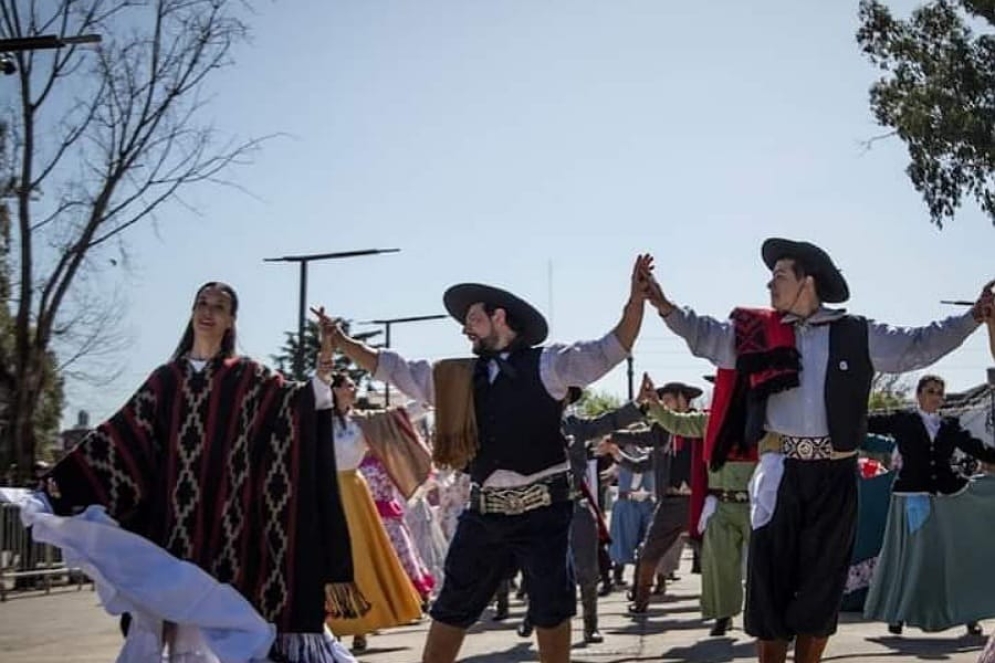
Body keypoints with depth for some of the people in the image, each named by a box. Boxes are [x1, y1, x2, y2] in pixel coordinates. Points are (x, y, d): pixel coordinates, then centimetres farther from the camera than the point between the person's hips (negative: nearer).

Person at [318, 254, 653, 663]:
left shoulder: (546, 364, -1)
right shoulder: (456, 377, 10)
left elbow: (612, 349, -8)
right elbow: (391, 368, 16)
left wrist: (637, 295, -19)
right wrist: (339, 341, 13)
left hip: (542, 510, -4)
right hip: (484, 513, 4)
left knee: (551, 611, 6)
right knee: (451, 610, 8)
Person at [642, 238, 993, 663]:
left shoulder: (857, 336, 4)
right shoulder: (759, 331, 7)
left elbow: (918, 347, 6)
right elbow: (705, 336, 11)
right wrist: (666, 308, -3)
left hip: (834, 475, 0)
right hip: (780, 473, 0)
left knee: (822, 581, 8)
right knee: (771, 578, 2)